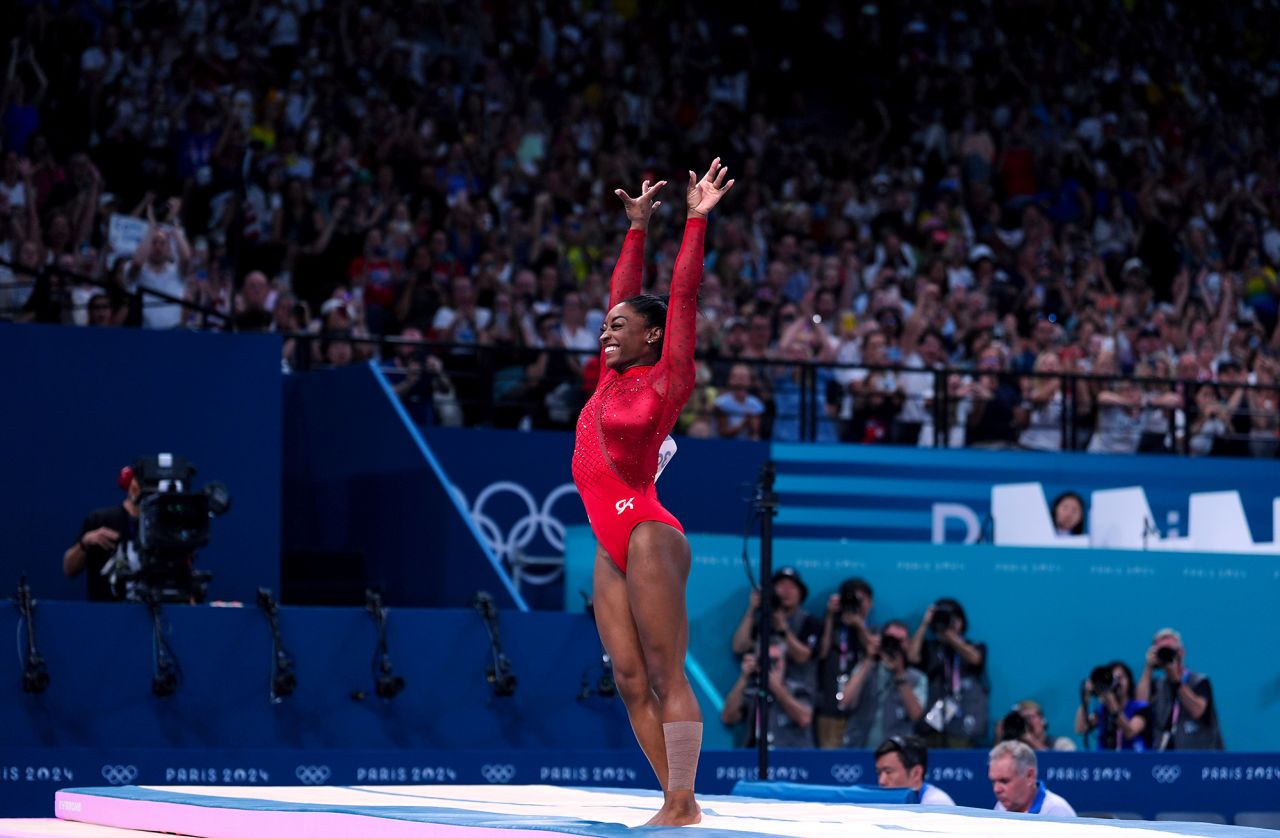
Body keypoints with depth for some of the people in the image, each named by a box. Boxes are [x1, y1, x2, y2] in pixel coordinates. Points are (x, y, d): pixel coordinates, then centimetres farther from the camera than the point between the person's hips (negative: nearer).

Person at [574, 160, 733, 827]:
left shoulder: (665, 380, -3)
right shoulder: (614, 375, 16)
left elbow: (682, 296, -5)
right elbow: (623, 293, 25)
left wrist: (697, 220, -4)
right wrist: (637, 227, 28)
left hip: (648, 537, -8)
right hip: (611, 547, 8)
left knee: (667, 676, -8)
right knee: (631, 681, 3)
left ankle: (684, 805, -9)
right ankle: (674, 804, 5)